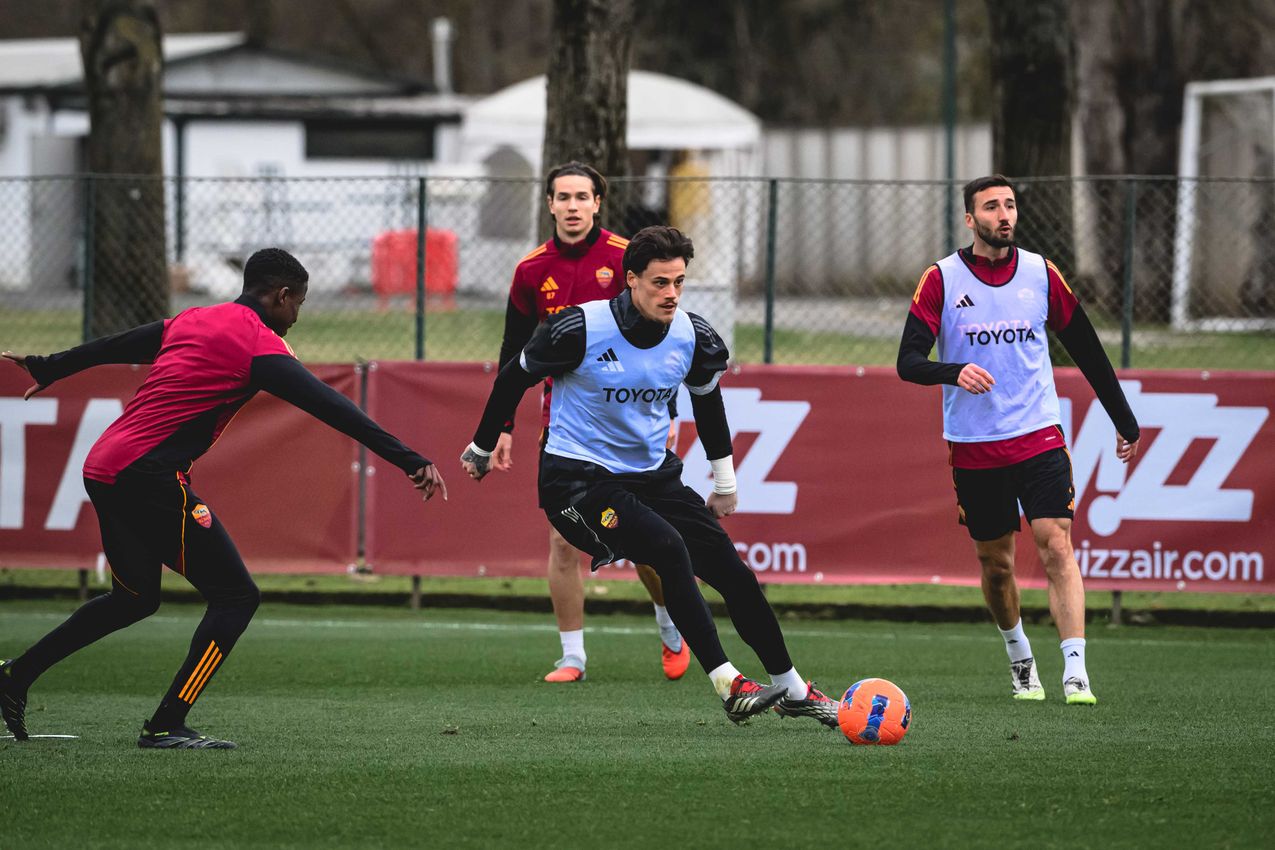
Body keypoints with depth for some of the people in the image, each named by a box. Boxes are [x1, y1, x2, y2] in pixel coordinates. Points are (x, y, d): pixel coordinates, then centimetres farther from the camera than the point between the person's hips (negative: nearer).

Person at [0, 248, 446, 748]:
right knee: (236, 596, -5)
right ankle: (166, 726, -10)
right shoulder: (259, 344, -7)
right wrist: (409, 461, -20)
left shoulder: (191, 321, 18)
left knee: (135, 598, 26)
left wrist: (47, 369, 50)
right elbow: (332, 409, -16)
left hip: (101, 469, 9)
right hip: (150, 477, -9)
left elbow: (113, 347, 33)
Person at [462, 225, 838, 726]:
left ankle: (791, 689, 17)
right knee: (668, 549, -29)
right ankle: (728, 685, -26)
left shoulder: (694, 338, -5)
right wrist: (482, 448, 10)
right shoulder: (581, 329, -19)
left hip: (651, 474, 6)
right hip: (576, 478, -6)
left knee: (732, 571, -1)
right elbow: (515, 378, -2)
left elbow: (707, 398, 17)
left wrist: (725, 481, 24)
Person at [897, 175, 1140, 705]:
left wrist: (1125, 422, 16)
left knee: (1056, 545, -15)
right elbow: (908, 362, -8)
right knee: (995, 562, 9)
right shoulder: (942, 280, -3)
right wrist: (955, 372, -29)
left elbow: (1086, 351, 12)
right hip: (974, 449, 0)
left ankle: (1076, 672, -21)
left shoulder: (1041, 274, 3)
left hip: (1039, 437, 0)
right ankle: (1019, 656, 34)